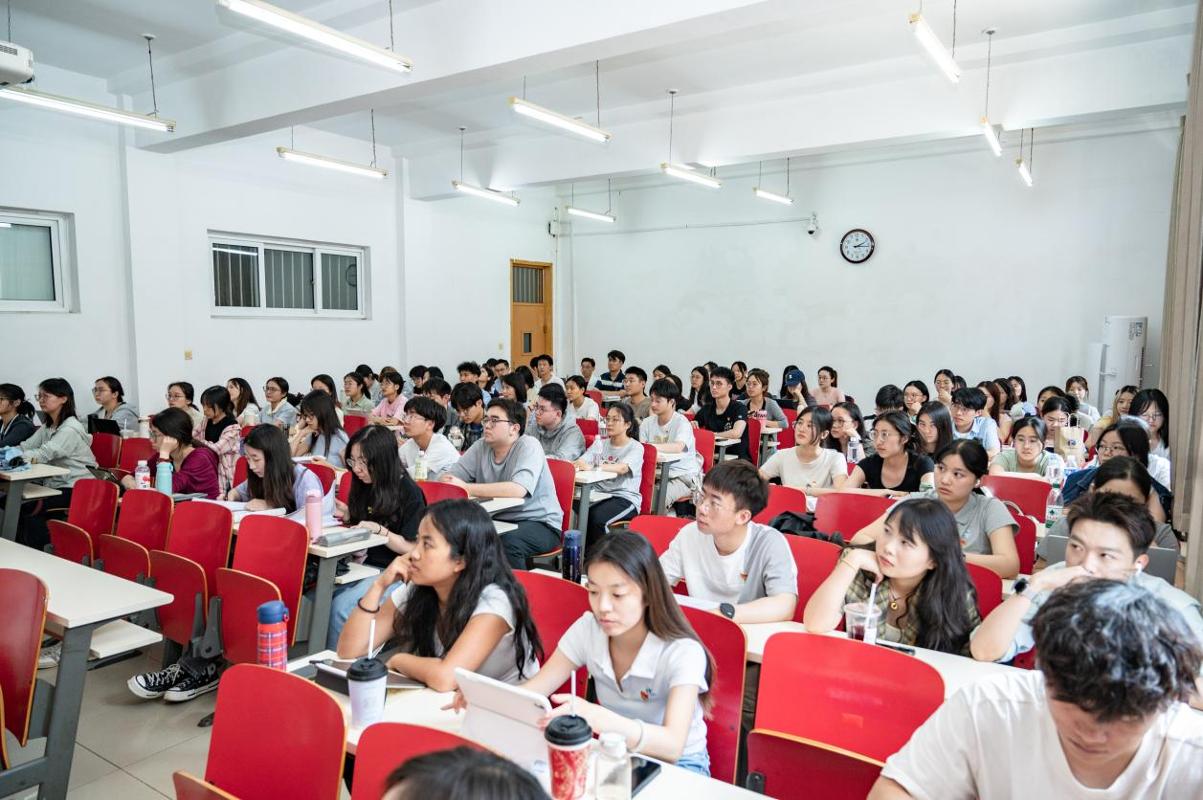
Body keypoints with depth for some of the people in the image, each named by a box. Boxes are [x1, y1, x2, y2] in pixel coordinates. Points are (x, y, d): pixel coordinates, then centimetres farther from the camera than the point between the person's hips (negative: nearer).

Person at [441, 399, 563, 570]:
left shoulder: (528, 445, -13)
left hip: (539, 523, -5)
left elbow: (518, 490, -29)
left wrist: (466, 488, -28)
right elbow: (445, 479, 0)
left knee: (508, 542, -33)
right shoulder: (481, 447, 3)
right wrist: (447, 483, -25)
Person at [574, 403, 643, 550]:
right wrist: (576, 464, -26)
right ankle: (581, 551, -8)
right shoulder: (600, 443, 15)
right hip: (600, 494, 4)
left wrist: (592, 467, -37)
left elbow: (622, 468, -22)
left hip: (625, 498, -4)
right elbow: (582, 461, -1)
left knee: (597, 517, -32)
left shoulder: (636, 447, -2)